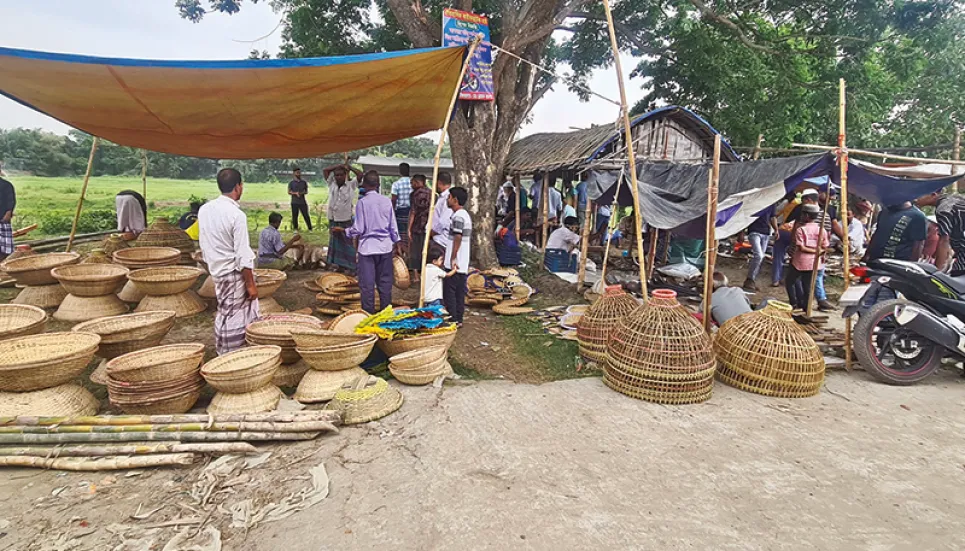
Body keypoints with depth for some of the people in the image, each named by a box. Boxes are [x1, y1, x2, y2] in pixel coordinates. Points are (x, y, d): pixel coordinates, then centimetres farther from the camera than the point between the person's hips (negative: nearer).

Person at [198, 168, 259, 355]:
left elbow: (204, 246, 12)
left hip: (217, 270, 8)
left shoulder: (205, 209, 4)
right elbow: (243, 255, -18)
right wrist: (250, 284, -12)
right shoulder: (236, 215, -18)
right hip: (234, 272, -8)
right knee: (233, 318, 1)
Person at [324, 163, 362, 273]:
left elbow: (360, 174, -11)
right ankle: (338, 265, 24)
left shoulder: (351, 185, -4)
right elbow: (325, 171, 6)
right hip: (333, 220, 4)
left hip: (346, 221, -4)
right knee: (335, 243, 12)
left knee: (348, 244, 2)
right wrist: (338, 165, 2)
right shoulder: (332, 184, 5)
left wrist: (348, 167, -3)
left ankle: (351, 267, 8)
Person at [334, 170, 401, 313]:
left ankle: (369, 313, 11)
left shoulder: (362, 202, -10)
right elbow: (393, 226, 4)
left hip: (367, 247, -3)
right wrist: (396, 243, 17)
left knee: (367, 284, 5)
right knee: (385, 282, 13)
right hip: (385, 246, 3)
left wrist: (343, 230, 8)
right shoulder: (387, 201, -2)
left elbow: (358, 229, -9)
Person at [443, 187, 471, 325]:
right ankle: (458, 319, 16)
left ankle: (452, 320, 0)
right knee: (459, 292, 11)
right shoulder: (466, 215, 16)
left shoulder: (458, 216, -14)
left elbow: (457, 238, -21)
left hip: (455, 263, -9)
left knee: (449, 292, -3)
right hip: (463, 263, 9)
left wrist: (453, 258, -21)